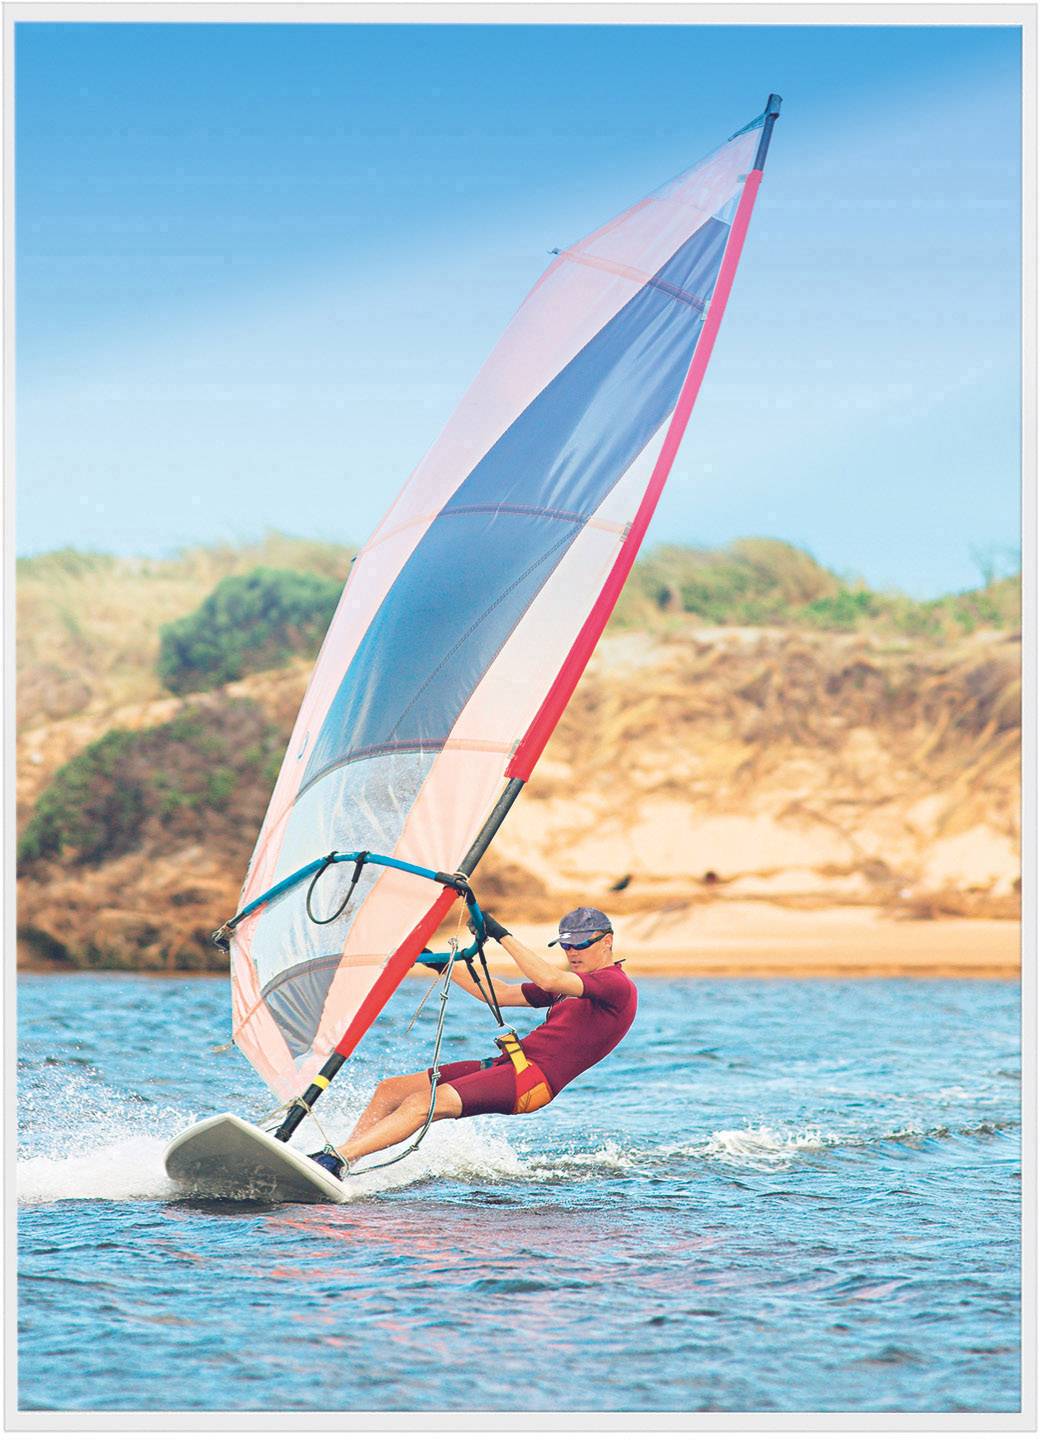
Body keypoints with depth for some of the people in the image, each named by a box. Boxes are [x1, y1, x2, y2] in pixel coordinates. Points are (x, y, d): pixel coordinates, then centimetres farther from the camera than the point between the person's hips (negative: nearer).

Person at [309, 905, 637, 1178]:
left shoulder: (616, 985, -4)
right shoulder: (572, 983, 26)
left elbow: (549, 981, -21)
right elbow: (498, 994, 28)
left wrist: (502, 935, -17)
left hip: (533, 1078, -10)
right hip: (505, 1066, 10)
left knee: (422, 1103, -26)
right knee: (389, 1090, 1)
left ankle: (337, 1158, -33)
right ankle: (336, 1161, -4)